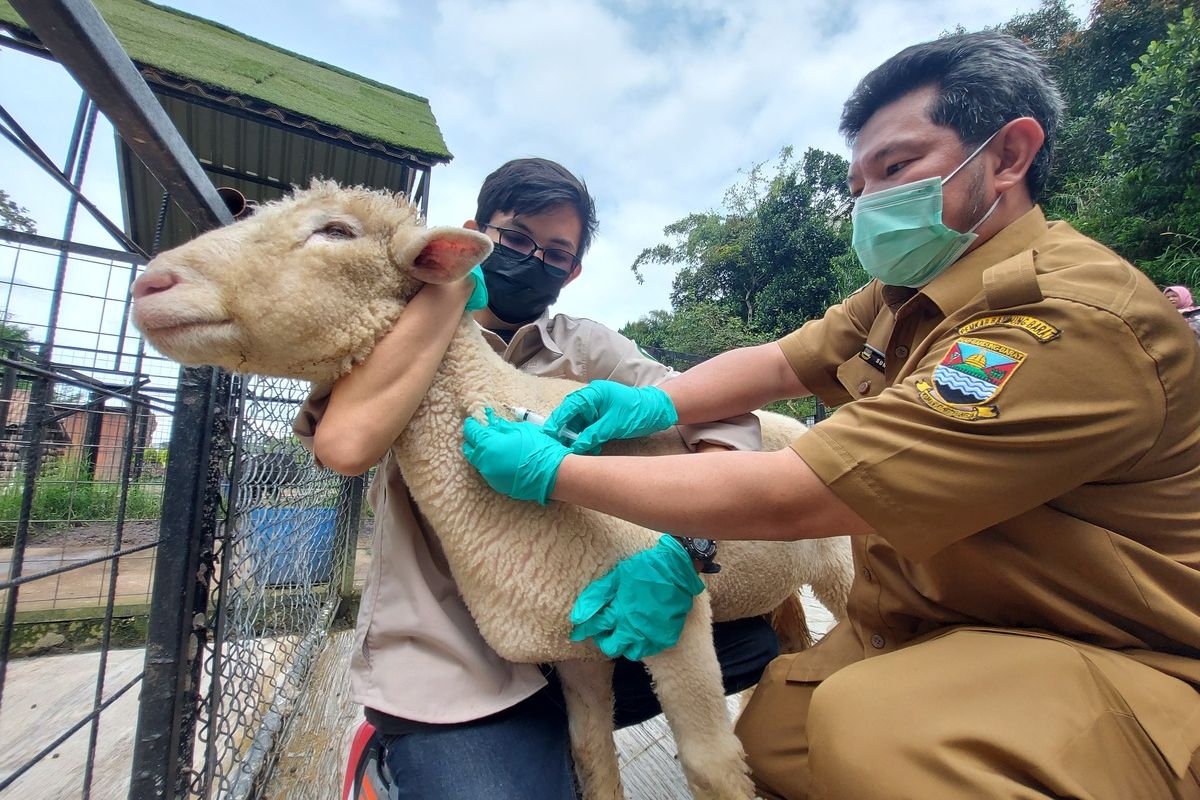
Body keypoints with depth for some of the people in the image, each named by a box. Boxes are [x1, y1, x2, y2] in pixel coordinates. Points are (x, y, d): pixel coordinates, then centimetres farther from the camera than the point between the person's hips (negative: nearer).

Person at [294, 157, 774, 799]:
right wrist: (453, 282, -17)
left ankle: (550, 731, 9)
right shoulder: (399, 339, -2)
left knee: (757, 641, -5)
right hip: (445, 664, -3)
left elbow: (725, 417, -6)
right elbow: (347, 445, -25)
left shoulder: (585, 348, 4)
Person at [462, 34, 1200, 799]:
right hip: (927, 626, 7)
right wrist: (659, 403, -16)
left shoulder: (1071, 319, -28)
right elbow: (777, 362, 5)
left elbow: (784, 500, -32)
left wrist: (554, 473, -23)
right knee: (764, 738, 3)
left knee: (870, 728, -34)